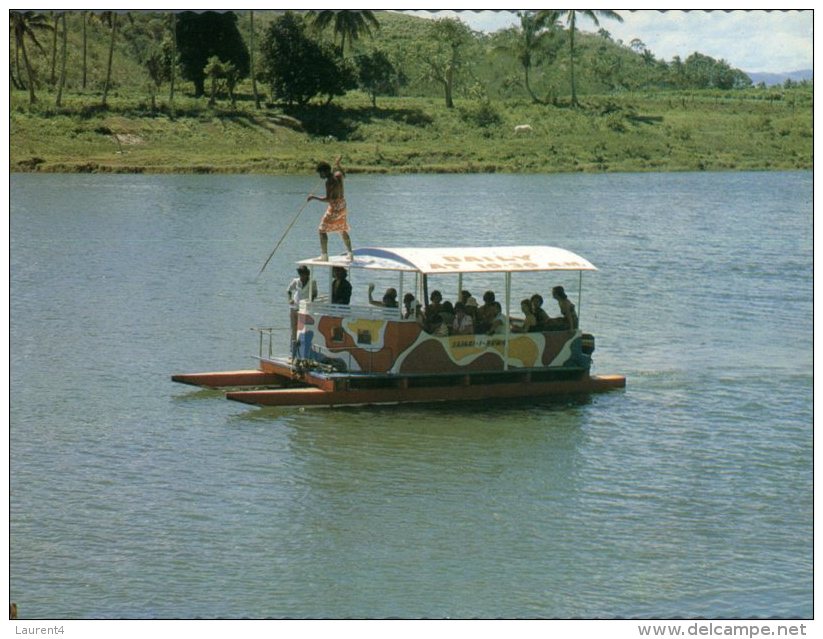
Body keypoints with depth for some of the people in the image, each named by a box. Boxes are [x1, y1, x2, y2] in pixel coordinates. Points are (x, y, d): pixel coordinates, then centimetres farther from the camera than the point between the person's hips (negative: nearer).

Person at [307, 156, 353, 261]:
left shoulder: (330, 181, -20)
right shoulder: (338, 174, 3)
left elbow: (327, 199, -23)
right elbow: (343, 175, 29)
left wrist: (314, 197, -16)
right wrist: (338, 165, 41)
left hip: (334, 207, -9)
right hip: (342, 205, 9)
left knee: (322, 230, -2)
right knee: (343, 230, 20)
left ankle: (324, 255, -6)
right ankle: (349, 254, 23)